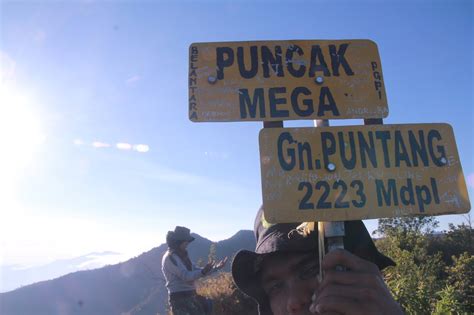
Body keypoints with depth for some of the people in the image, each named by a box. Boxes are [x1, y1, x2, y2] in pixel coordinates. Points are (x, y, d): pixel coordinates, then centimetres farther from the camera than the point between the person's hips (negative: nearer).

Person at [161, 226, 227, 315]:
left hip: (190, 296, 10)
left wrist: (216, 267, 13)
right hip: (179, 297, -10)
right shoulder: (170, 257, -14)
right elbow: (185, 276, -24)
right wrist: (203, 271, -38)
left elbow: (196, 270, 20)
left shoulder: (182, 255, 17)